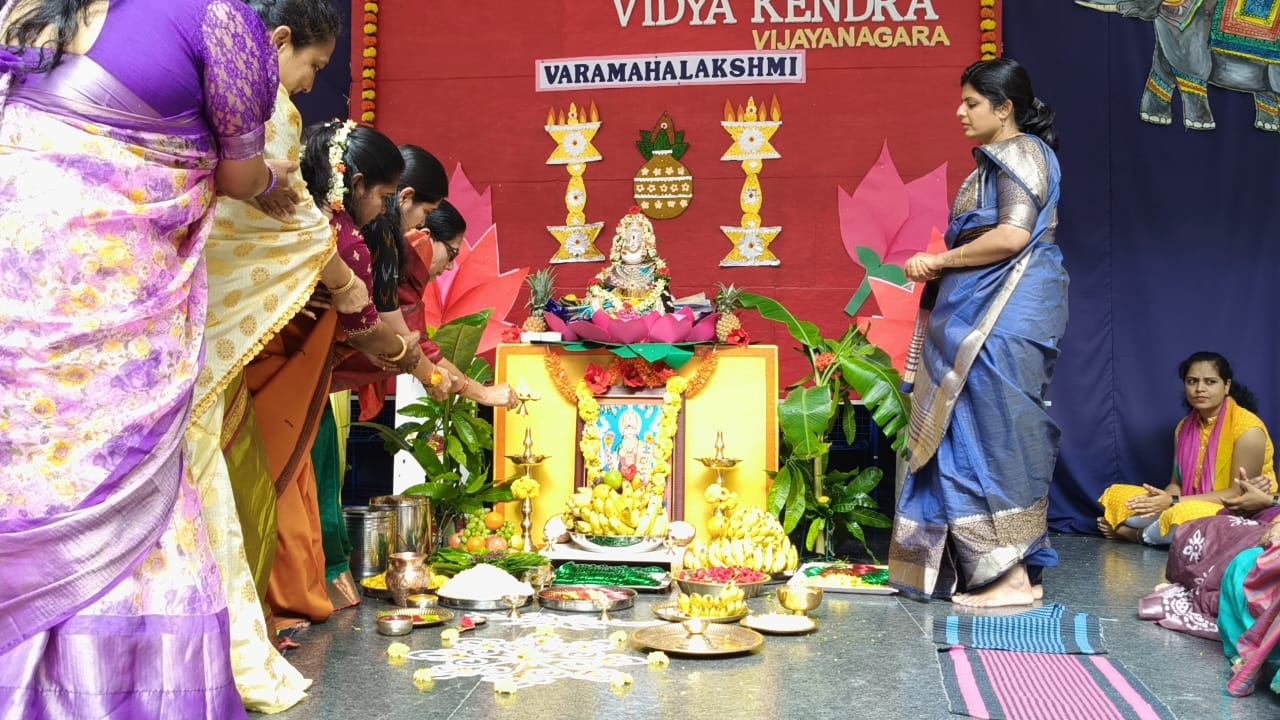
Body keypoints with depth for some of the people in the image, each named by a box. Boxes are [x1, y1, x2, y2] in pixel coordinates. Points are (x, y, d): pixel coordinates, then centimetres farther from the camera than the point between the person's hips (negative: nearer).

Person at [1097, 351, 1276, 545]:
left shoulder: (1248, 428, -15)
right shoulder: (1184, 427, 6)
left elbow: (1239, 494, -18)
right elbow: (1177, 484, 7)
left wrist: (1173, 502, -22)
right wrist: (1164, 499, -18)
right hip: (1196, 506, 6)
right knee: (1115, 495, 1)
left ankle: (1138, 534, -10)